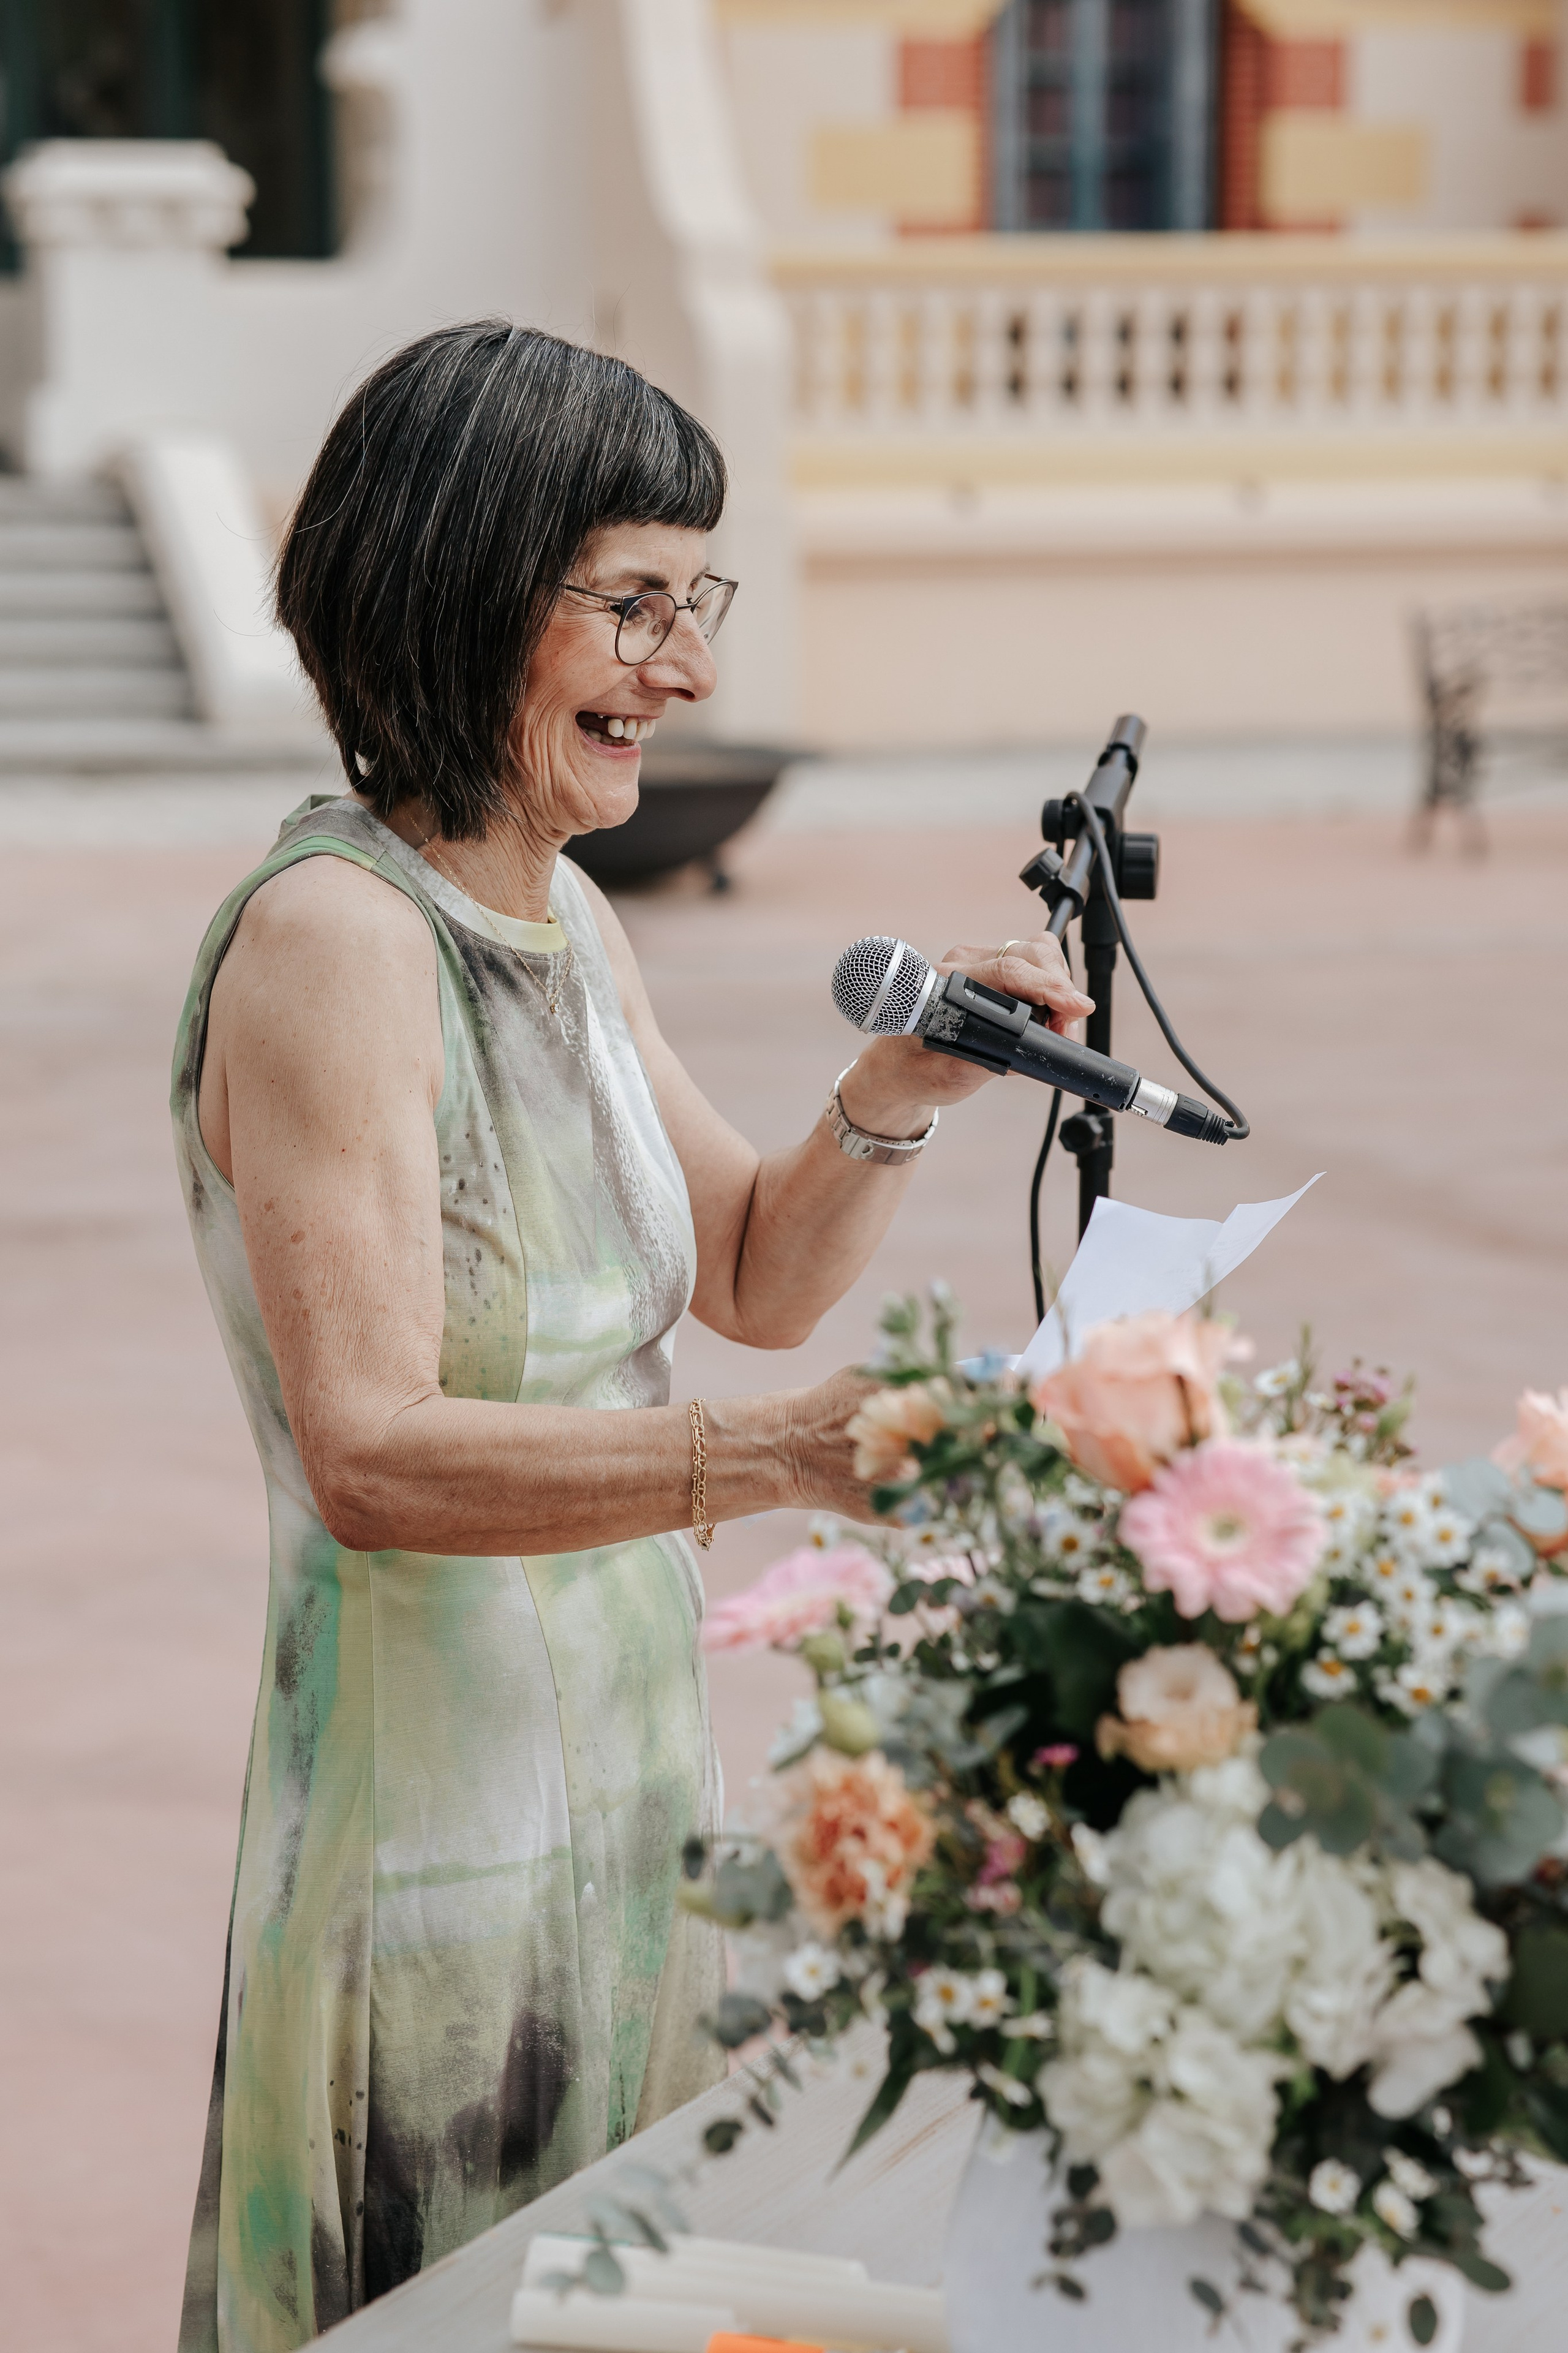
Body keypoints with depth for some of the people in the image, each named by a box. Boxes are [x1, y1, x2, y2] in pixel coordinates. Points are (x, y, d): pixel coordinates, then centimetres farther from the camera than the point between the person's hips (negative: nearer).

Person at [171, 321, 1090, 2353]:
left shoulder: (564, 925, 8)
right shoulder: (329, 936, -19)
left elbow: (754, 1276, 17)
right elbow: (369, 1460, -27)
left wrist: (895, 1095, -2)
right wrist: (773, 1455, -38)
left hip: (625, 1784, 8)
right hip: (433, 1846, -8)